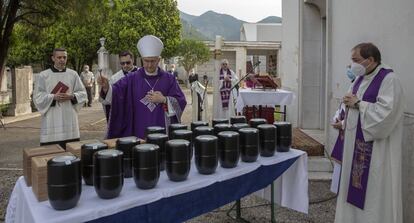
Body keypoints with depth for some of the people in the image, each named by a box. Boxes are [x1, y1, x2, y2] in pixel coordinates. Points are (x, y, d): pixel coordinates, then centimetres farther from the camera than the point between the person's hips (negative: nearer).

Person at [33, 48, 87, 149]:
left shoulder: (73, 74, 9)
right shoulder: (43, 76, 2)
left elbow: (83, 93, 9)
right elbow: (37, 97, 0)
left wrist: (72, 96, -11)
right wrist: (53, 97, -16)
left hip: (69, 119, 2)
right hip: (51, 121, -2)